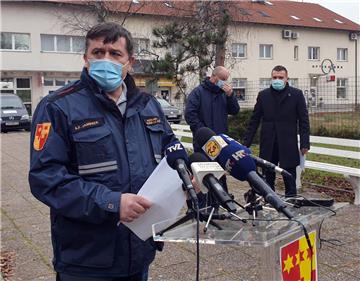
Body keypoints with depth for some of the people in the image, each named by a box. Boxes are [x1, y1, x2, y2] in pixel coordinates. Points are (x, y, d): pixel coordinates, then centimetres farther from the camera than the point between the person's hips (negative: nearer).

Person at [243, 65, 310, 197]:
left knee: (289, 179, 2)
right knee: (268, 178, 8)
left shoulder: (296, 94, 3)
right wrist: (246, 143, 4)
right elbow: (254, 120, 10)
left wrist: (305, 144, -5)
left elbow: (303, 121, 2)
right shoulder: (263, 95, 9)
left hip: (288, 145, -2)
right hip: (268, 145, 2)